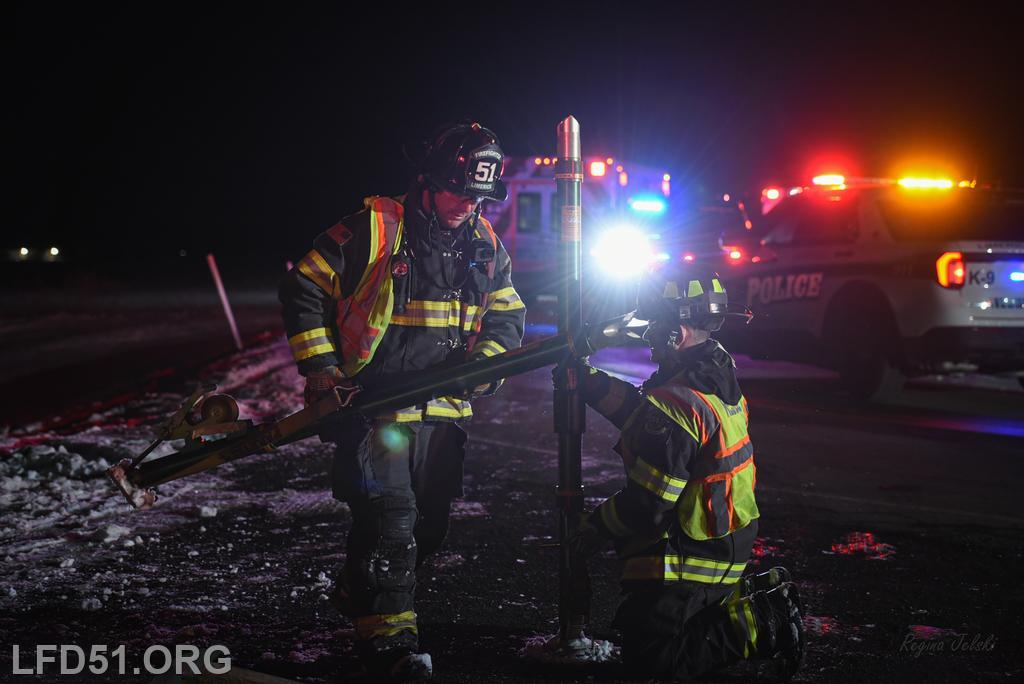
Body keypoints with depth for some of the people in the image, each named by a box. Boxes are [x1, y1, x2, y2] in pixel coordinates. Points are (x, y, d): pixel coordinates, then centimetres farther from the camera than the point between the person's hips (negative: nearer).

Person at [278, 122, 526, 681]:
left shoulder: (486, 247, 7)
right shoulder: (372, 230, -10)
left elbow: (507, 317, 16)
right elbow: (303, 290, -5)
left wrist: (482, 364, -4)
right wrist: (320, 365, -11)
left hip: (443, 410, 6)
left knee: (429, 524, 13)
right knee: (389, 515, -15)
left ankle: (358, 590, 36)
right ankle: (386, 635, -4)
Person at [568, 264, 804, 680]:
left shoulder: (677, 403, -28)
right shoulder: (717, 376, 2)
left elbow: (646, 503, -24)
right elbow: (647, 419, 15)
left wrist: (595, 529, -7)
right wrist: (589, 380, 13)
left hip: (686, 559, -10)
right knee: (634, 627, 26)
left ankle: (761, 626, -6)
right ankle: (756, 598, 14)